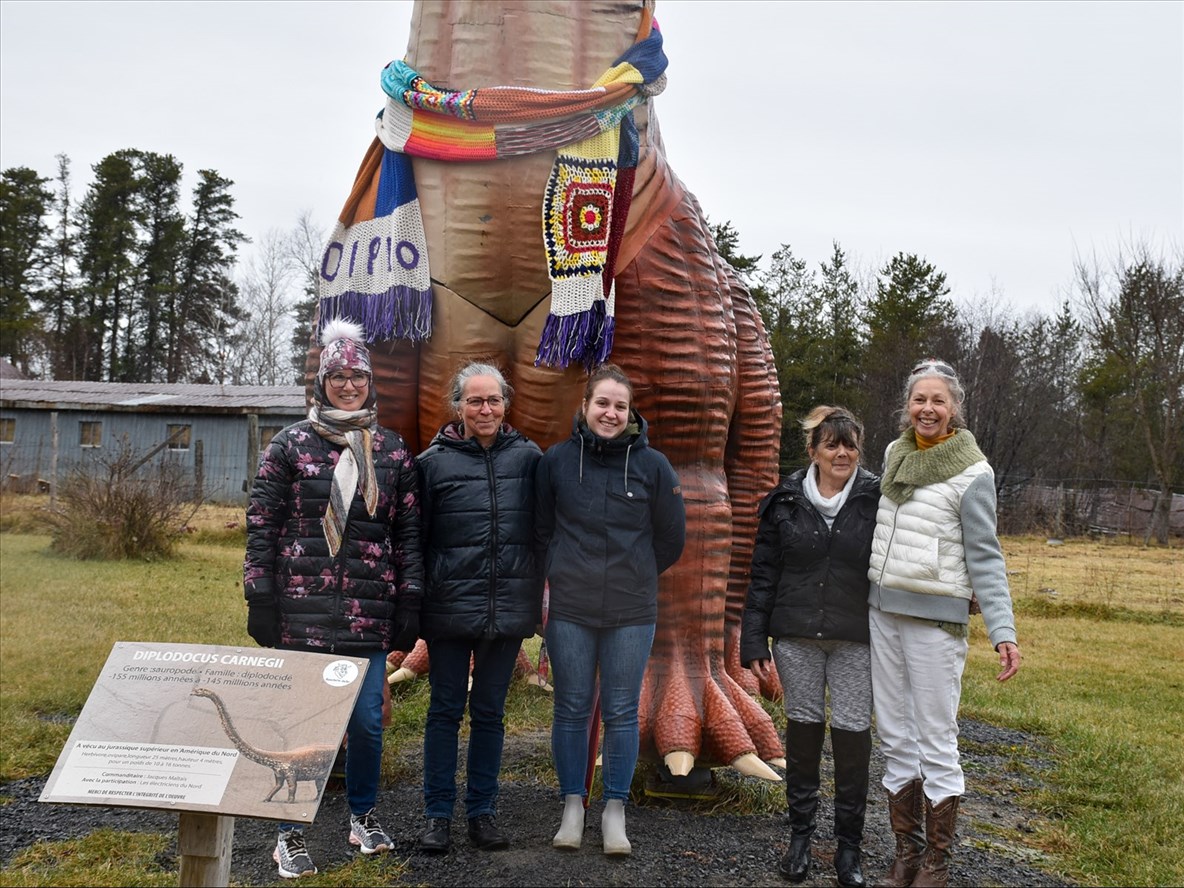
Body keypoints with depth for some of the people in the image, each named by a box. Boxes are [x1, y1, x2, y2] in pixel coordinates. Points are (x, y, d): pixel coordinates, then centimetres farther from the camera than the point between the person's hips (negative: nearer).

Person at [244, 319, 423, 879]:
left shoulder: (393, 452, 9)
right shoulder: (290, 444, 2)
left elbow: (409, 532, 9)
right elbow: (262, 524, 0)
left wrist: (409, 603, 4)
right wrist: (260, 599, -5)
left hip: (369, 614, 2)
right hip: (301, 610, -2)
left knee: (367, 720, 8)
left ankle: (362, 814, 31)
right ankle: (290, 833, 18)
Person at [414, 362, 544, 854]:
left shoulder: (528, 457, 2)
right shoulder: (434, 462, -2)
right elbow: (416, 538, 2)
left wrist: (540, 595, 6)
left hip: (508, 607, 1)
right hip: (450, 606, -1)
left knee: (490, 712, 12)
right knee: (445, 711, 7)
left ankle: (483, 811, 22)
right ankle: (438, 814, 16)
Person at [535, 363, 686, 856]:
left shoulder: (652, 465, -3)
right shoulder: (557, 460, -1)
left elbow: (672, 538, 6)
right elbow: (541, 528, 11)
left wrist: (633, 575, 9)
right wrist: (566, 571, 5)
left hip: (632, 612, 0)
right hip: (570, 609, 1)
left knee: (622, 712, 7)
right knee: (571, 709, 8)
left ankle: (615, 811, 19)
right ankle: (572, 807, 21)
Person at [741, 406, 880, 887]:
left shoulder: (877, 500, -2)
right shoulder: (785, 501, 2)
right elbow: (763, 576, 5)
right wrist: (753, 644, 1)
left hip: (856, 640, -1)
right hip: (796, 636, 1)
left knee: (853, 730, 0)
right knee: (803, 725, 9)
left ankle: (849, 845, 14)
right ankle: (800, 834, 23)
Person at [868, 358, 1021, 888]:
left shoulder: (972, 473, -10)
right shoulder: (895, 453, 8)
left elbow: (985, 558, -11)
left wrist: (1003, 632, -19)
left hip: (936, 618, -6)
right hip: (883, 611, 6)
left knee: (935, 743, 1)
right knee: (895, 739, 11)